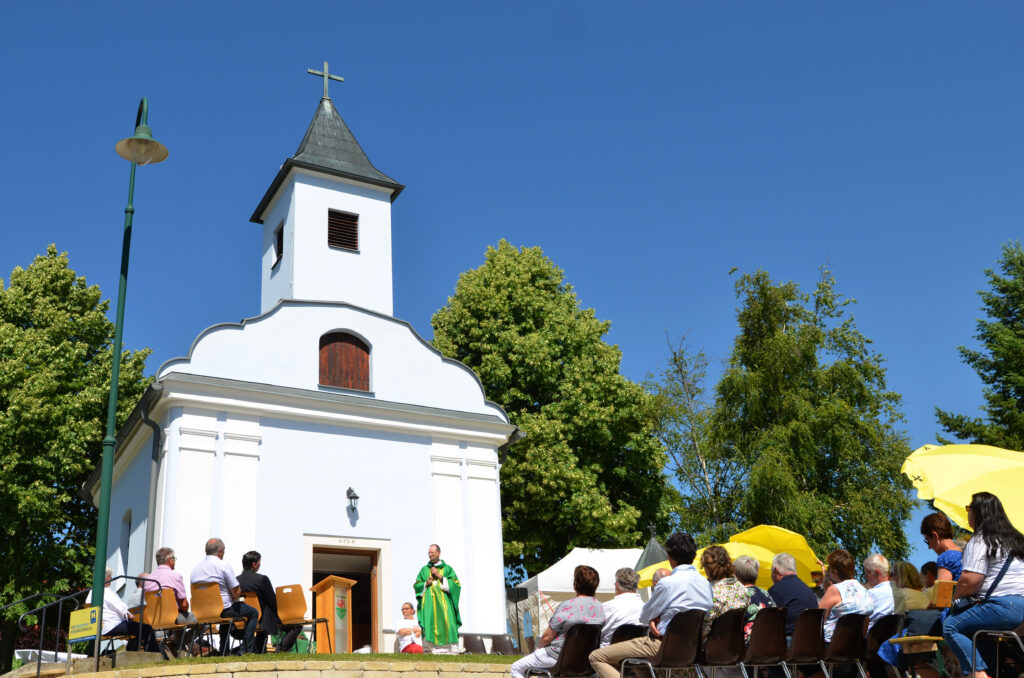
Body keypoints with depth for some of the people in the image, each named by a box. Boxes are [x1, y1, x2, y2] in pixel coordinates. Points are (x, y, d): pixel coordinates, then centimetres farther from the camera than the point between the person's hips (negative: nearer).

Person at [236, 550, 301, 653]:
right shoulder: (262, 579, -20)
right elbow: (273, 602, -13)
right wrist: (281, 617, 5)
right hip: (265, 620, -7)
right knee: (297, 625, 4)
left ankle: (256, 650, 42)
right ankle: (281, 649, -5)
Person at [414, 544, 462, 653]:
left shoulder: (447, 568, 11)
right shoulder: (424, 569, 17)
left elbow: (455, 584, 1)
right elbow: (416, 585, 15)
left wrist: (440, 577, -6)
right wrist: (426, 584, -5)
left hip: (443, 601, -2)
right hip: (429, 602, 2)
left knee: (446, 621, -14)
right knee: (431, 623, -10)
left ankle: (451, 650, -13)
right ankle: (436, 649, -11)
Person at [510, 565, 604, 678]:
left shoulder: (567, 606, -23)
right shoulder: (601, 607, -3)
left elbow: (547, 637, -16)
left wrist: (539, 647, 7)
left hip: (558, 656, -7)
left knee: (515, 669, 10)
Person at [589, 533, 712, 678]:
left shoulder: (667, 583, -19)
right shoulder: (706, 583, 4)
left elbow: (643, 617, -7)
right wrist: (658, 618, 0)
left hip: (663, 645, -9)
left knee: (596, 657, -4)